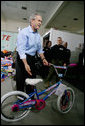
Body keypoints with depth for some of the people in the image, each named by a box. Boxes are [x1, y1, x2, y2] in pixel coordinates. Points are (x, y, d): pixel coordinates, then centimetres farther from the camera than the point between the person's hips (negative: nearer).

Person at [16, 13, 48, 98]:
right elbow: (21, 49, -22)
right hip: (22, 59, -7)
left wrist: (43, 58, 7)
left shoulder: (38, 35, 10)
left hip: (32, 59, 7)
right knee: (21, 81, 5)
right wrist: (26, 64, -29)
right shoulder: (24, 32, -14)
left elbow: (39, 49, 16)